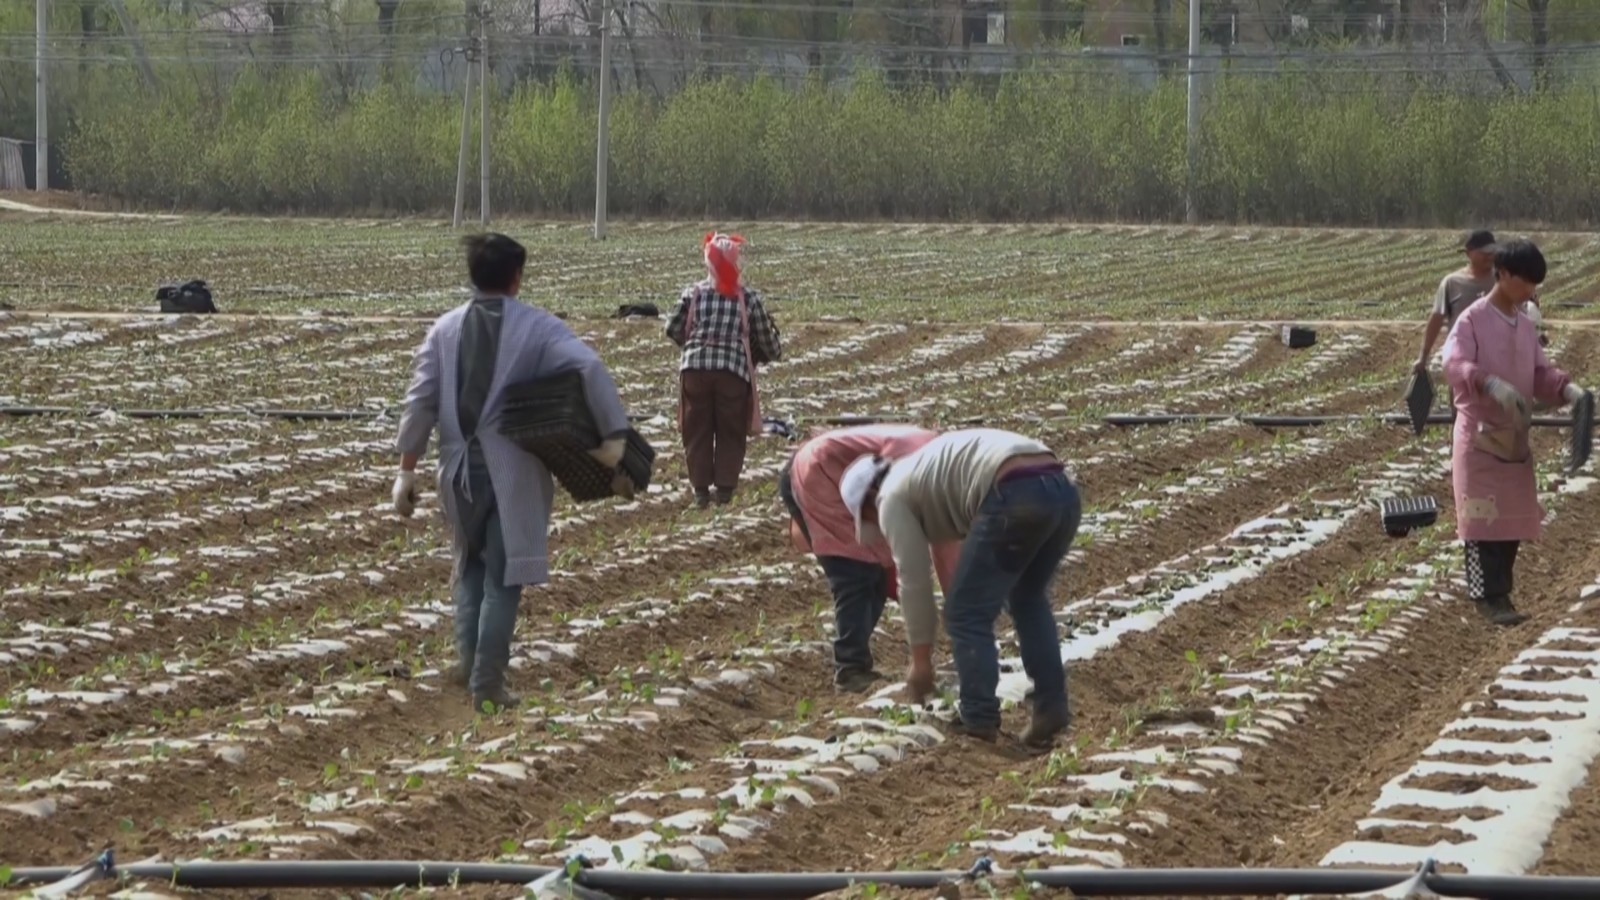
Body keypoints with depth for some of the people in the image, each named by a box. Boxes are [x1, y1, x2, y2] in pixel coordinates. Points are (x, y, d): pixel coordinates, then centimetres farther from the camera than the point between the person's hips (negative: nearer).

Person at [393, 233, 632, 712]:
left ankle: (468, 657, 13)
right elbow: (590, 369, -22)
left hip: (461, 469, 3)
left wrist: (407, 468, 4)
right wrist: (615, 434, -22)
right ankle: (487, 683, 1)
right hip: (513, 471, -3)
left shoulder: (446, 328, 3)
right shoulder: (538, 328, -7)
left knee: (472, 563, 24)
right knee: (503, 575, 4)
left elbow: (421, 400, 1)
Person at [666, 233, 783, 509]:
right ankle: (724, 488, 6)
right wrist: (765, 355, 30)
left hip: (694, 369, 1)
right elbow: (768, 342, 7)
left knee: (697, 431, 11)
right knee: (731, 433, 11)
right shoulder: (749, 300, 1)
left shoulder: (693, 294, 3)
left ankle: (700, 488, 11)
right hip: (734, 371, -1)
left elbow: (674, 330, 9)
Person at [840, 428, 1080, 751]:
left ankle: (978, 720, 6)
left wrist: (921, 660, 20)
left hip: (1016, 496, -9)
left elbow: (913, 581, 12)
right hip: (1064, 490, 9)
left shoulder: (894, 496, 14)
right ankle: (1051, 708, 23)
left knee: (967, 613, 6)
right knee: (1028, 598, 28)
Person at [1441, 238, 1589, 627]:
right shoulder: (1472, 320, -11)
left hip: (1515, 436, 7)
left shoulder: (1525, 325, 9)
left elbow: (1540, 372, 12)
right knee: (1483, 519, -6)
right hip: (1480, 435, -7)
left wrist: (1566, 388, -9)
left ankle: (1498, 594, 18)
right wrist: (1491, 383, -41)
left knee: (1513, 518, 9)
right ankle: (1489, 598, -5)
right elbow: (1453, 363, -24)